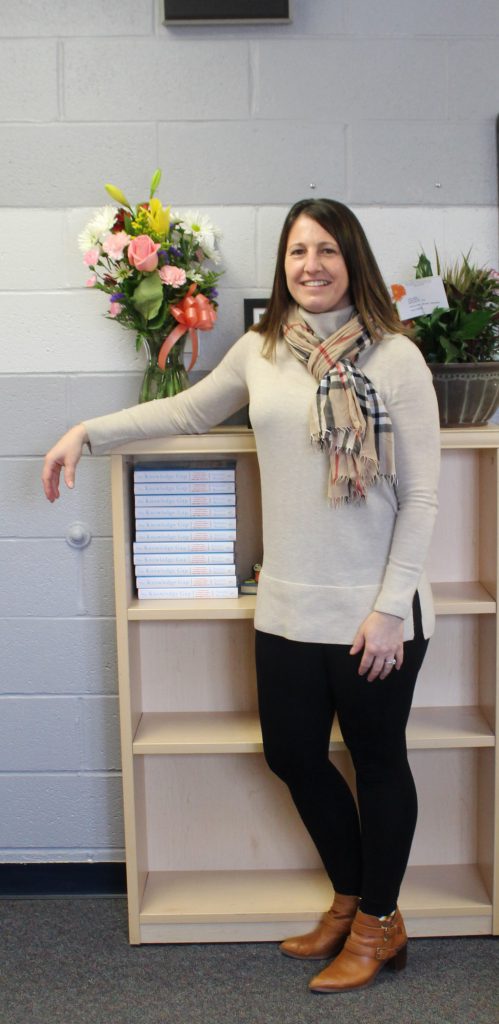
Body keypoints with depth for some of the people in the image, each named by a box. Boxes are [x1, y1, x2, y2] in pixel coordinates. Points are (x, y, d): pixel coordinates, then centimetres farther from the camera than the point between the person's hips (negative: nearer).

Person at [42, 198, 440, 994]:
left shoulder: (395, 358, -10)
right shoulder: (261, 350, 3)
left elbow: (420, 496, -10)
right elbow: (189, 411, 20)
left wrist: (390, 608, -13)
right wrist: (86, 432, 16)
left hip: (374, 614, -5)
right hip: (289, 609, 5)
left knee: (378, 762, 12)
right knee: (292, 756, 16)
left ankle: (379, 923, 34)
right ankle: (350, 899, 41)